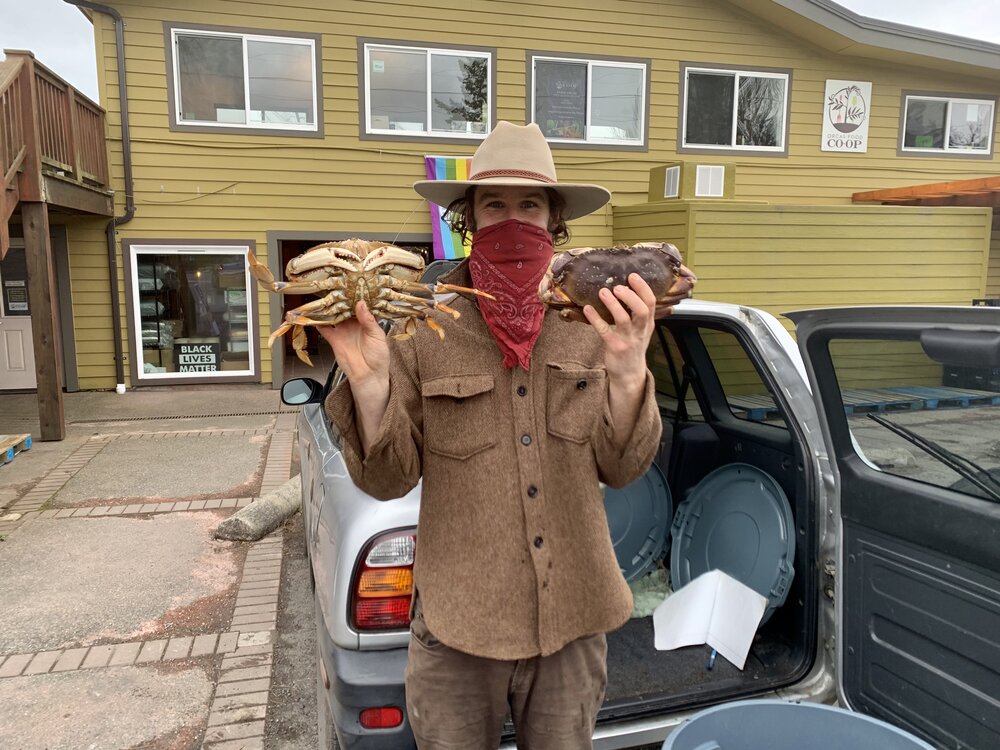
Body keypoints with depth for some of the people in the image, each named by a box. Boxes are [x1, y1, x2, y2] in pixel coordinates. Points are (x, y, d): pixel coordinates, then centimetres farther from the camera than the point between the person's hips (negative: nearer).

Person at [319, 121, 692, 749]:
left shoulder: (588, 326, -3)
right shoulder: (423, 332, -8)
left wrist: (628, 372, -22)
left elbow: (623, 468, -5)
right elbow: (389, 481, -7)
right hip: (458, 624, -1)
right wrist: (369, 382, -24)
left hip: (574, 619, 2)